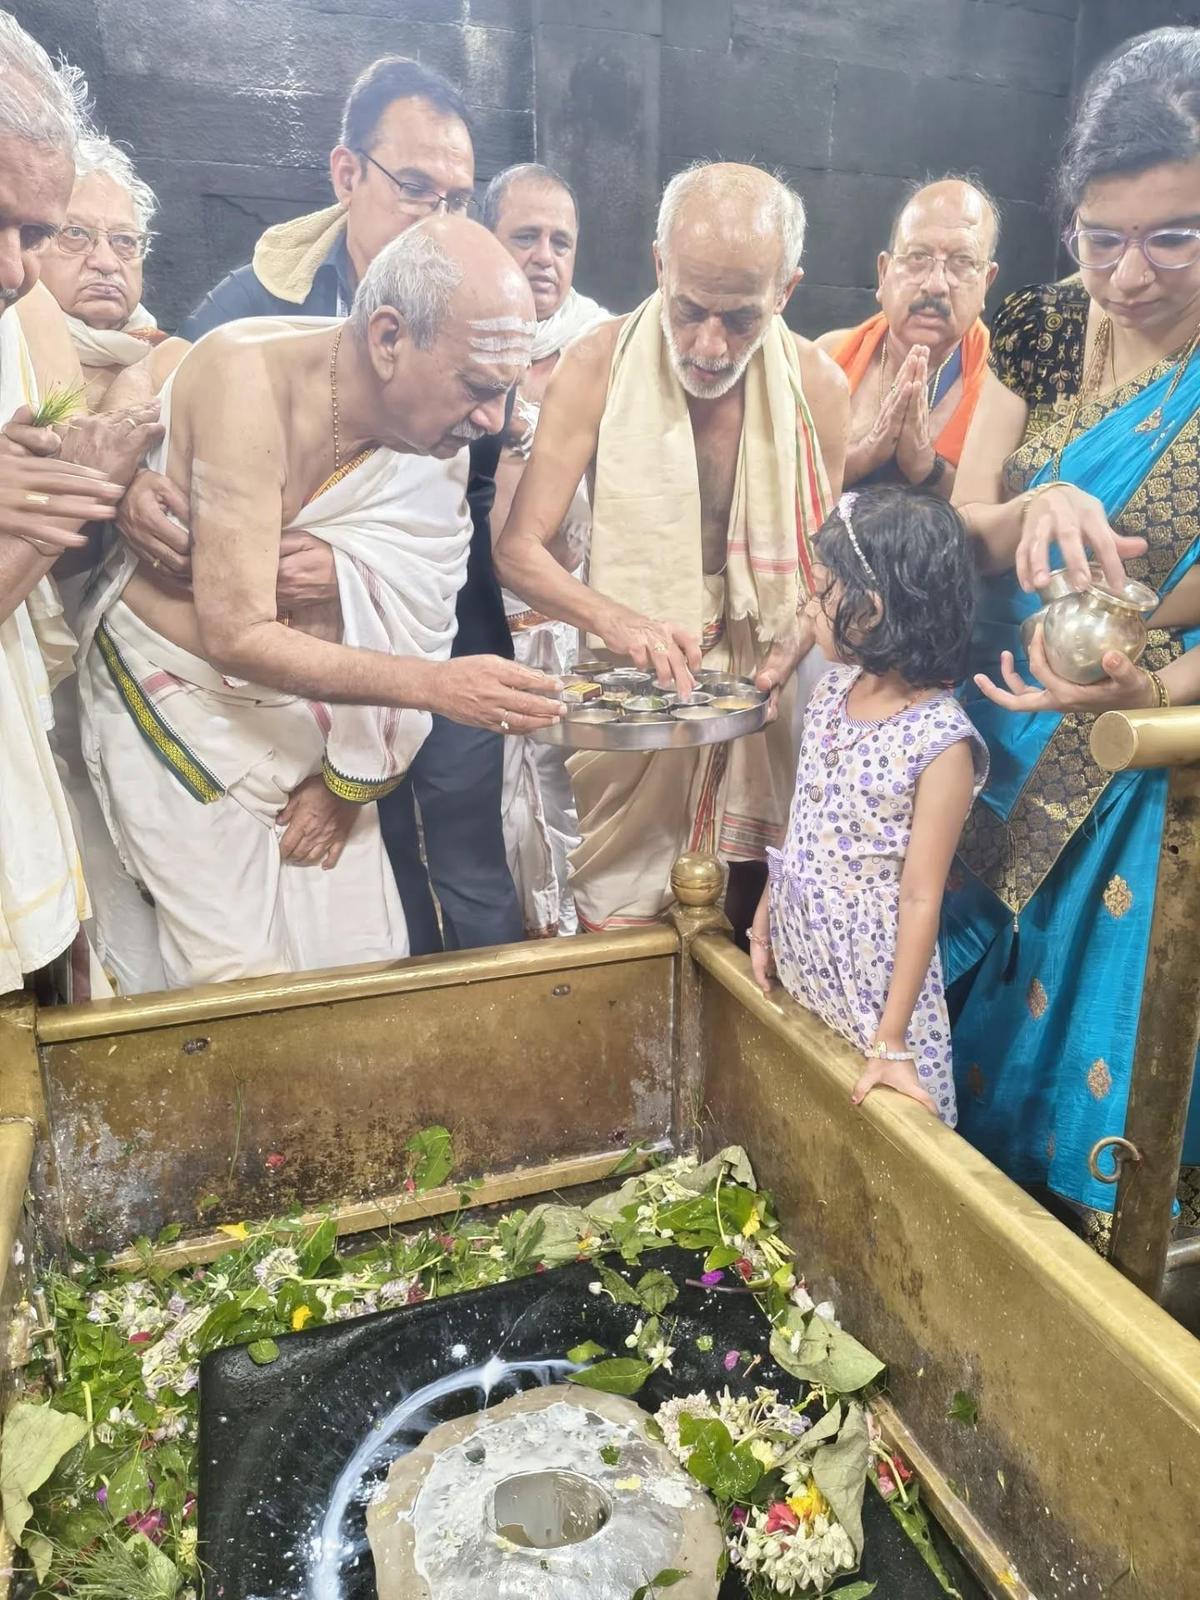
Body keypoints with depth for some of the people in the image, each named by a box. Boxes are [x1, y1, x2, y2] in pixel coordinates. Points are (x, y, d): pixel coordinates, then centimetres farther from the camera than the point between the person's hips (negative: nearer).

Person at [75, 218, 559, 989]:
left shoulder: (440, 427, -9)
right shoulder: (249, 376, -26)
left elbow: (407, 620, -3)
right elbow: (234, 634, -29)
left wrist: (351, 777, -4)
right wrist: (435, 685, -34)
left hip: (315, 710, 5)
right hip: (184, 702, -4)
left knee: (371, 970, 5)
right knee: (247, 986, -5)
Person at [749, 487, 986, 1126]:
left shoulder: (941, 742, -22)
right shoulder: (832, 691, -1)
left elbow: (921, 899, -20)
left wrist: (891, 1040, -17)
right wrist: (765, 919, 13)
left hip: (871, 972, -6)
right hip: (800, 951, 7)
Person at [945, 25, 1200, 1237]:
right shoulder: (1044, 330, -2)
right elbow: (957, 530, -5)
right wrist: (1035, 511, -26)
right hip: (989, 739, 4)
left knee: (1086, 1026, 9)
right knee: (962, 999, 17)